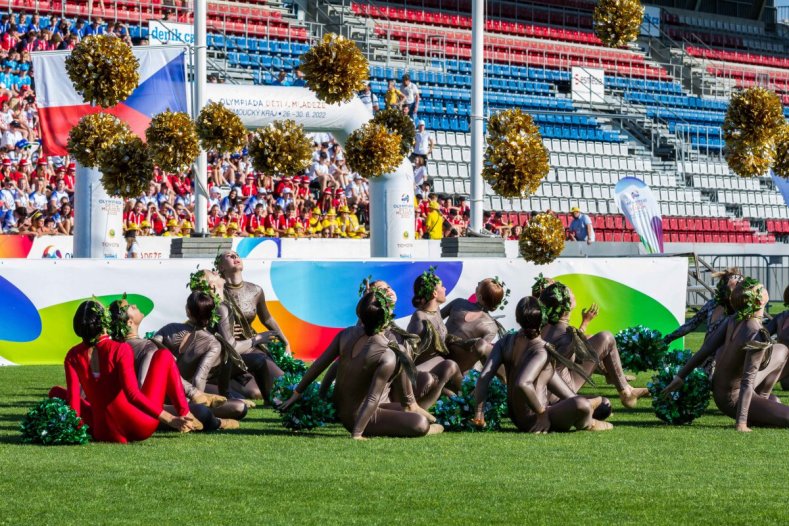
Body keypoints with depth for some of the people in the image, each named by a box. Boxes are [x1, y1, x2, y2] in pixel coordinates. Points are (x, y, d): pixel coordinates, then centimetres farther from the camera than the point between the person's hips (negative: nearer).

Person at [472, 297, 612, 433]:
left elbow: (483, 377, -9)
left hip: (515, 417, 9)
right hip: (533, 422, -9)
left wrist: (478, 413, -4)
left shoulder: (506, 342, -3)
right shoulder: (542, 351, -23)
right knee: (581, 405, -29)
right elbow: (522, 384, -38)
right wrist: (541, 410, -25)